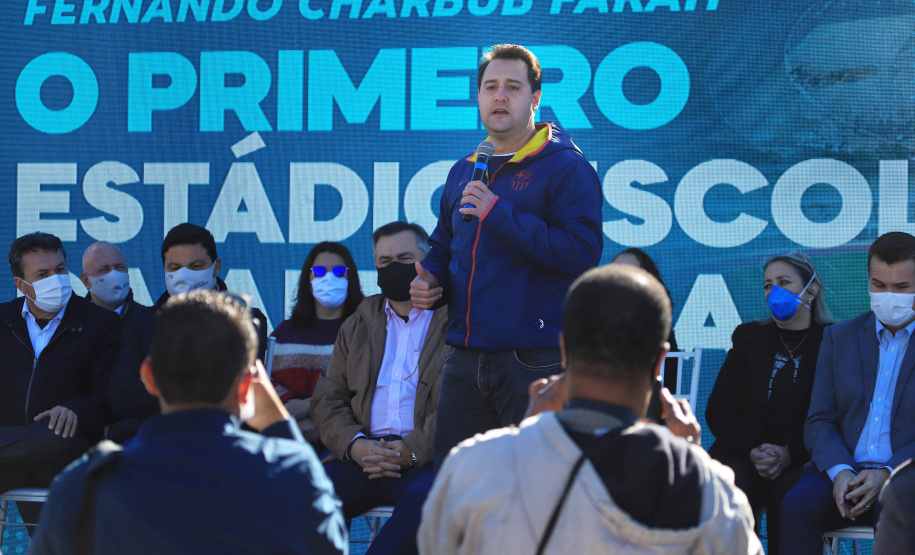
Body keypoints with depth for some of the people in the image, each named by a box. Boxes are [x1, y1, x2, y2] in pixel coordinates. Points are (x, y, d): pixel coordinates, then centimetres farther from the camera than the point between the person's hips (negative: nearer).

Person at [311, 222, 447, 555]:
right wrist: (353, 444, -4)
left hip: (429, 459, -4)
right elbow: (327, 399, 18)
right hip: (363, 456, 4)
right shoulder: (357, 326, 25)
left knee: (427, 497, -38)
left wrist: (415, 449, -16)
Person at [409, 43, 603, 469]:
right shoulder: (464, 172, 17)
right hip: (465, 360, 7)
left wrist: (498, 213, -18)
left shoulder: (566, 167, -5)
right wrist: (429, 280, 6)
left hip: (535, 360, -7)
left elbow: (582, 253, -19)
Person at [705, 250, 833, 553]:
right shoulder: (749, 339, 18)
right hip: (744, 455, 2)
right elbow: (718, 410, 12)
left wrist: (790, 453, -16)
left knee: (789, 498, -35)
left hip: (802, 460, -2)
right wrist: (751, 450, -7)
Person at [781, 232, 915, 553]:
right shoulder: (839, 337, 16)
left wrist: (887, 474, -16)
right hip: (846, 469, 3)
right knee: (797, 504, -28)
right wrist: (840, 471, -10)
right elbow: (820, 421, 11)